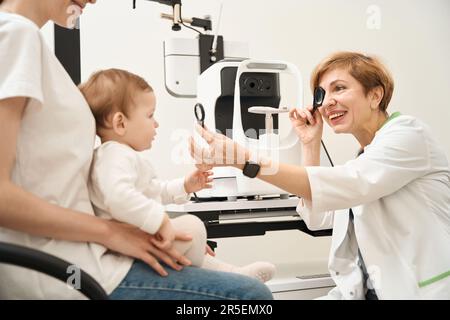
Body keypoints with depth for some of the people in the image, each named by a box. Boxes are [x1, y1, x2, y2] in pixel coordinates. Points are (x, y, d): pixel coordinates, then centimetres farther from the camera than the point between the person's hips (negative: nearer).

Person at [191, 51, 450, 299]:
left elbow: (343, 186, -26)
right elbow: (318, 216, 11)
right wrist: (310, 144, 5)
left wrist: (244, 159, -32)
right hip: (366, 291, 7)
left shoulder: (408, 132, -10)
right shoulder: (365, 157, 14)